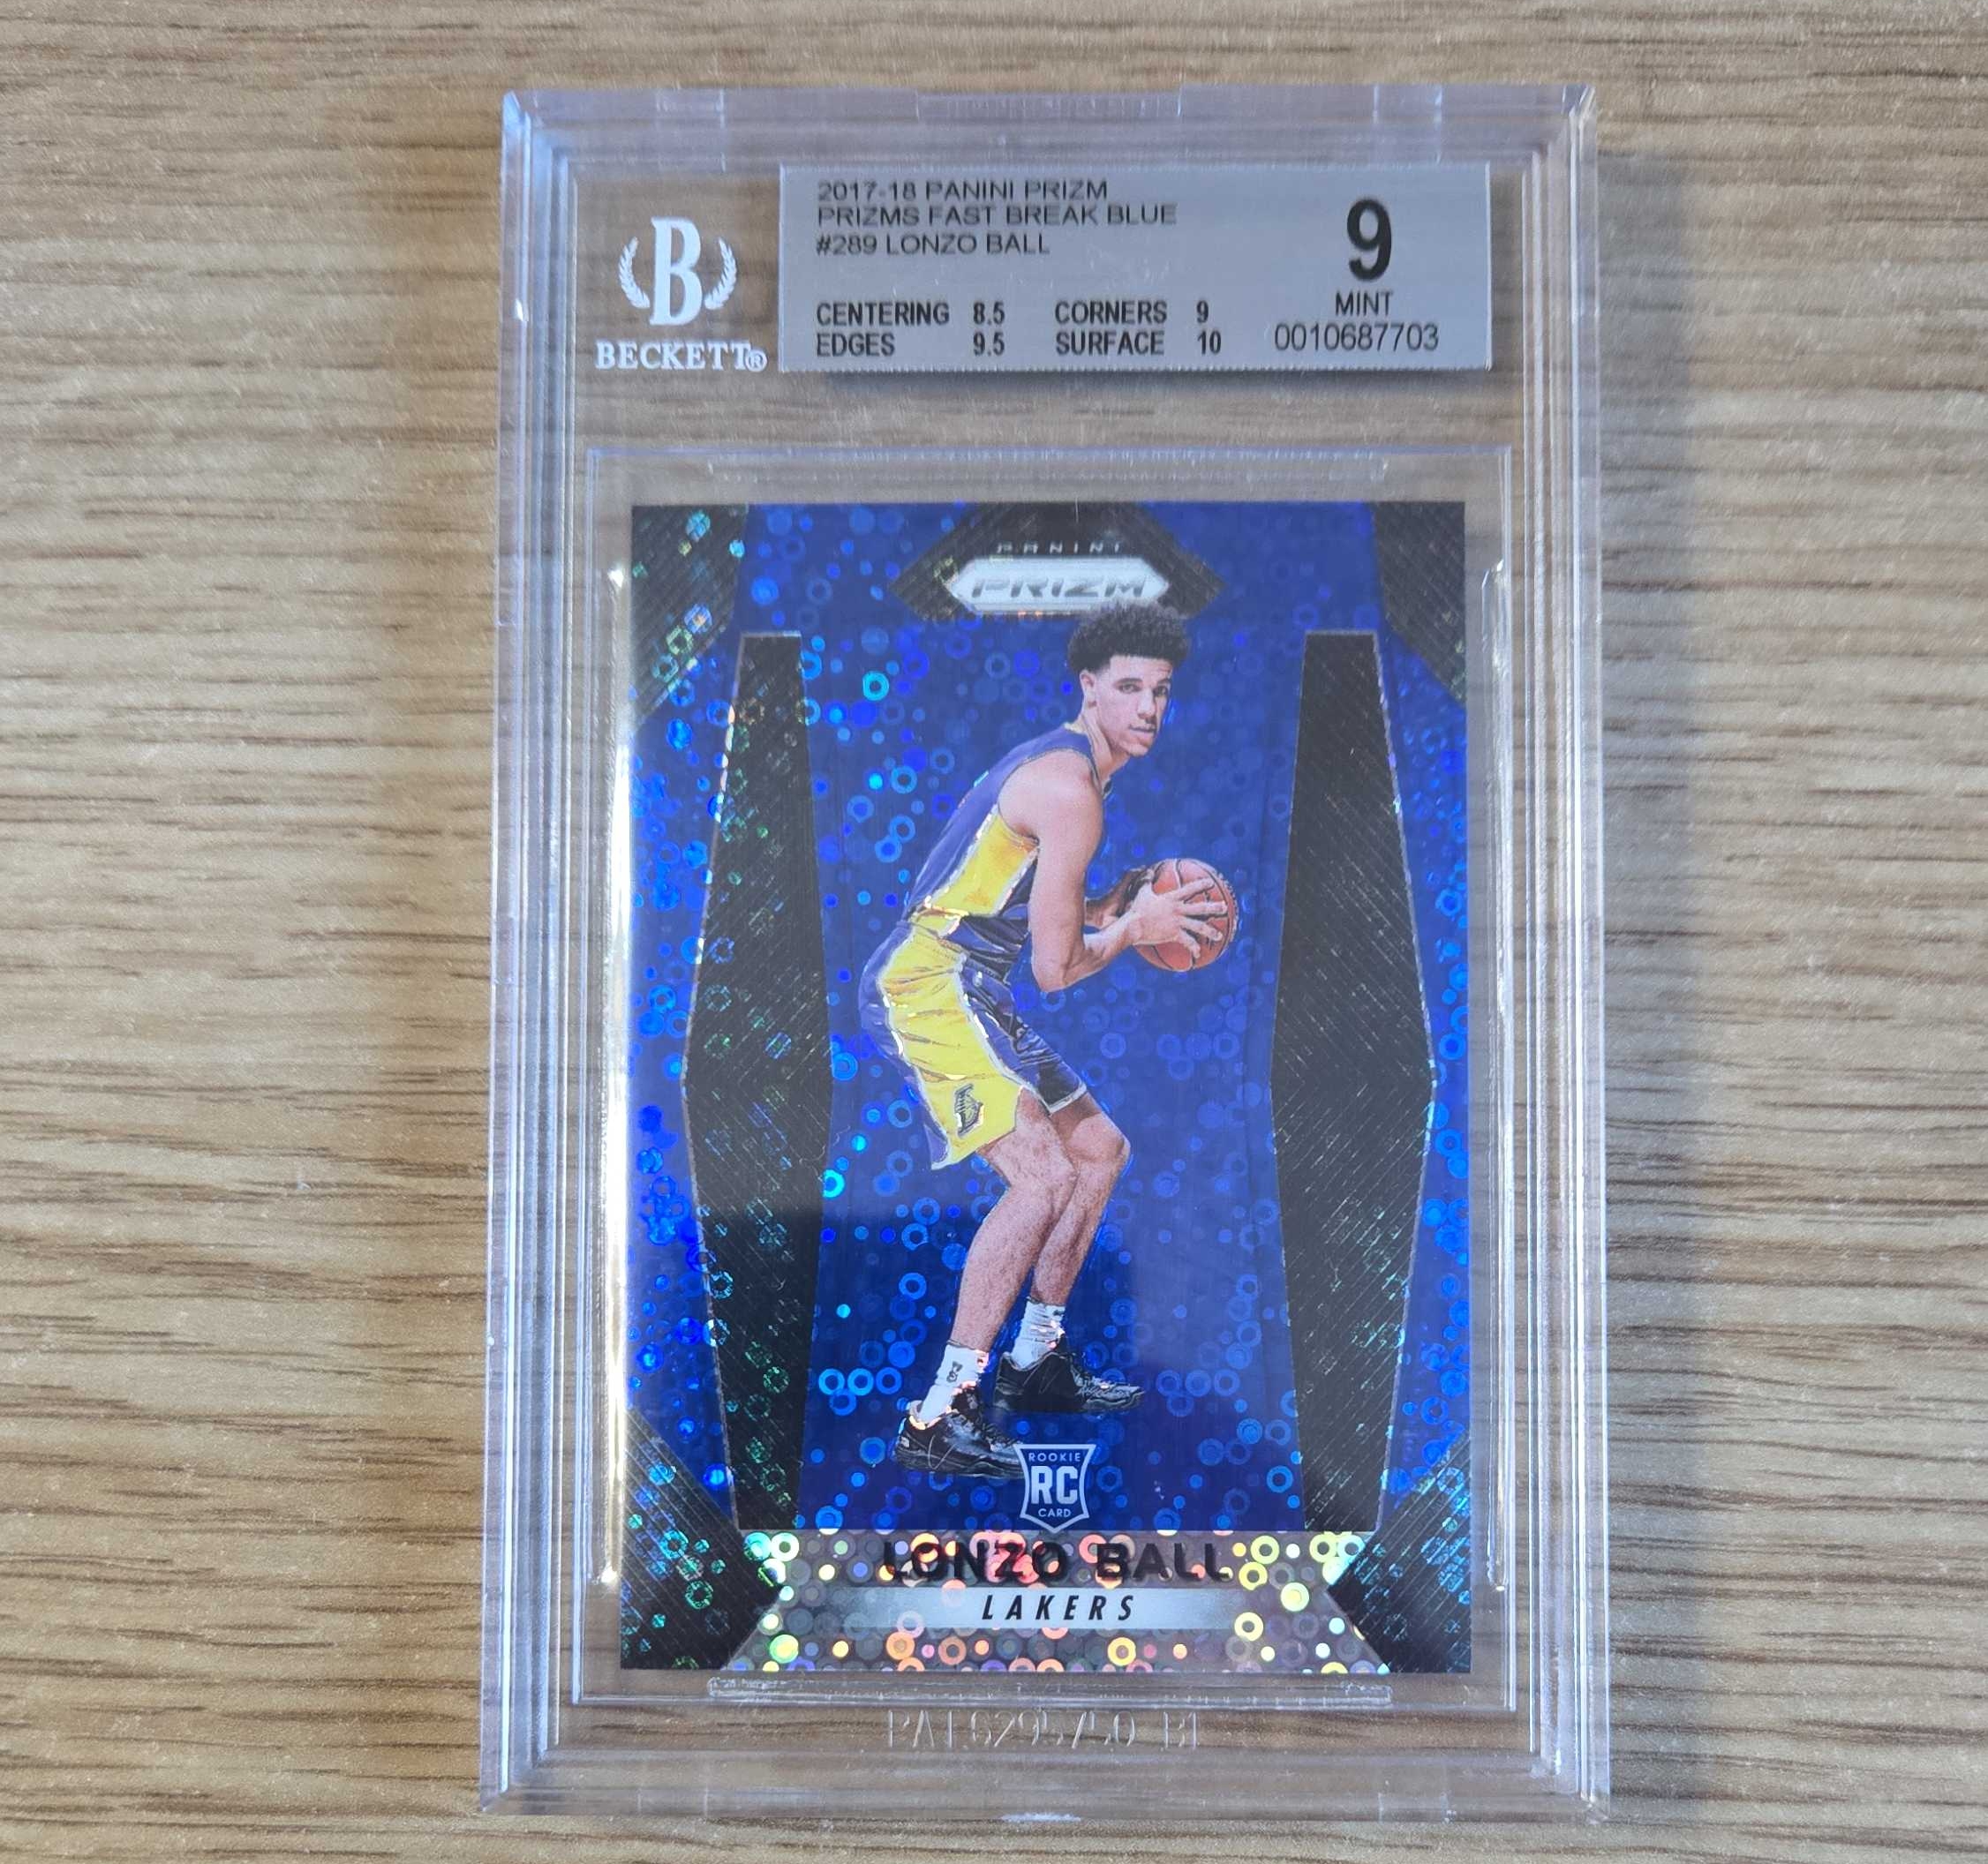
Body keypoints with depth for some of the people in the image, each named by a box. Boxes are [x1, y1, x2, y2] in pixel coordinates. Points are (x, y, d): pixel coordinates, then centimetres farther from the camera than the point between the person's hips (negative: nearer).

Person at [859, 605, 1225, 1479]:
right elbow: (1056, 968, -18)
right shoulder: (1070, 790, -17)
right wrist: (1134, 928, -1)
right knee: (1044, 1175, -22)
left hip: (959, 989, 11)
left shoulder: (1059, 768, 16)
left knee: (1100, 1149, 17)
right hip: (928, 984, -11)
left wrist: (1115, 904, 9)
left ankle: (1036, 1363, 26)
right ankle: (940, 1416, -17)